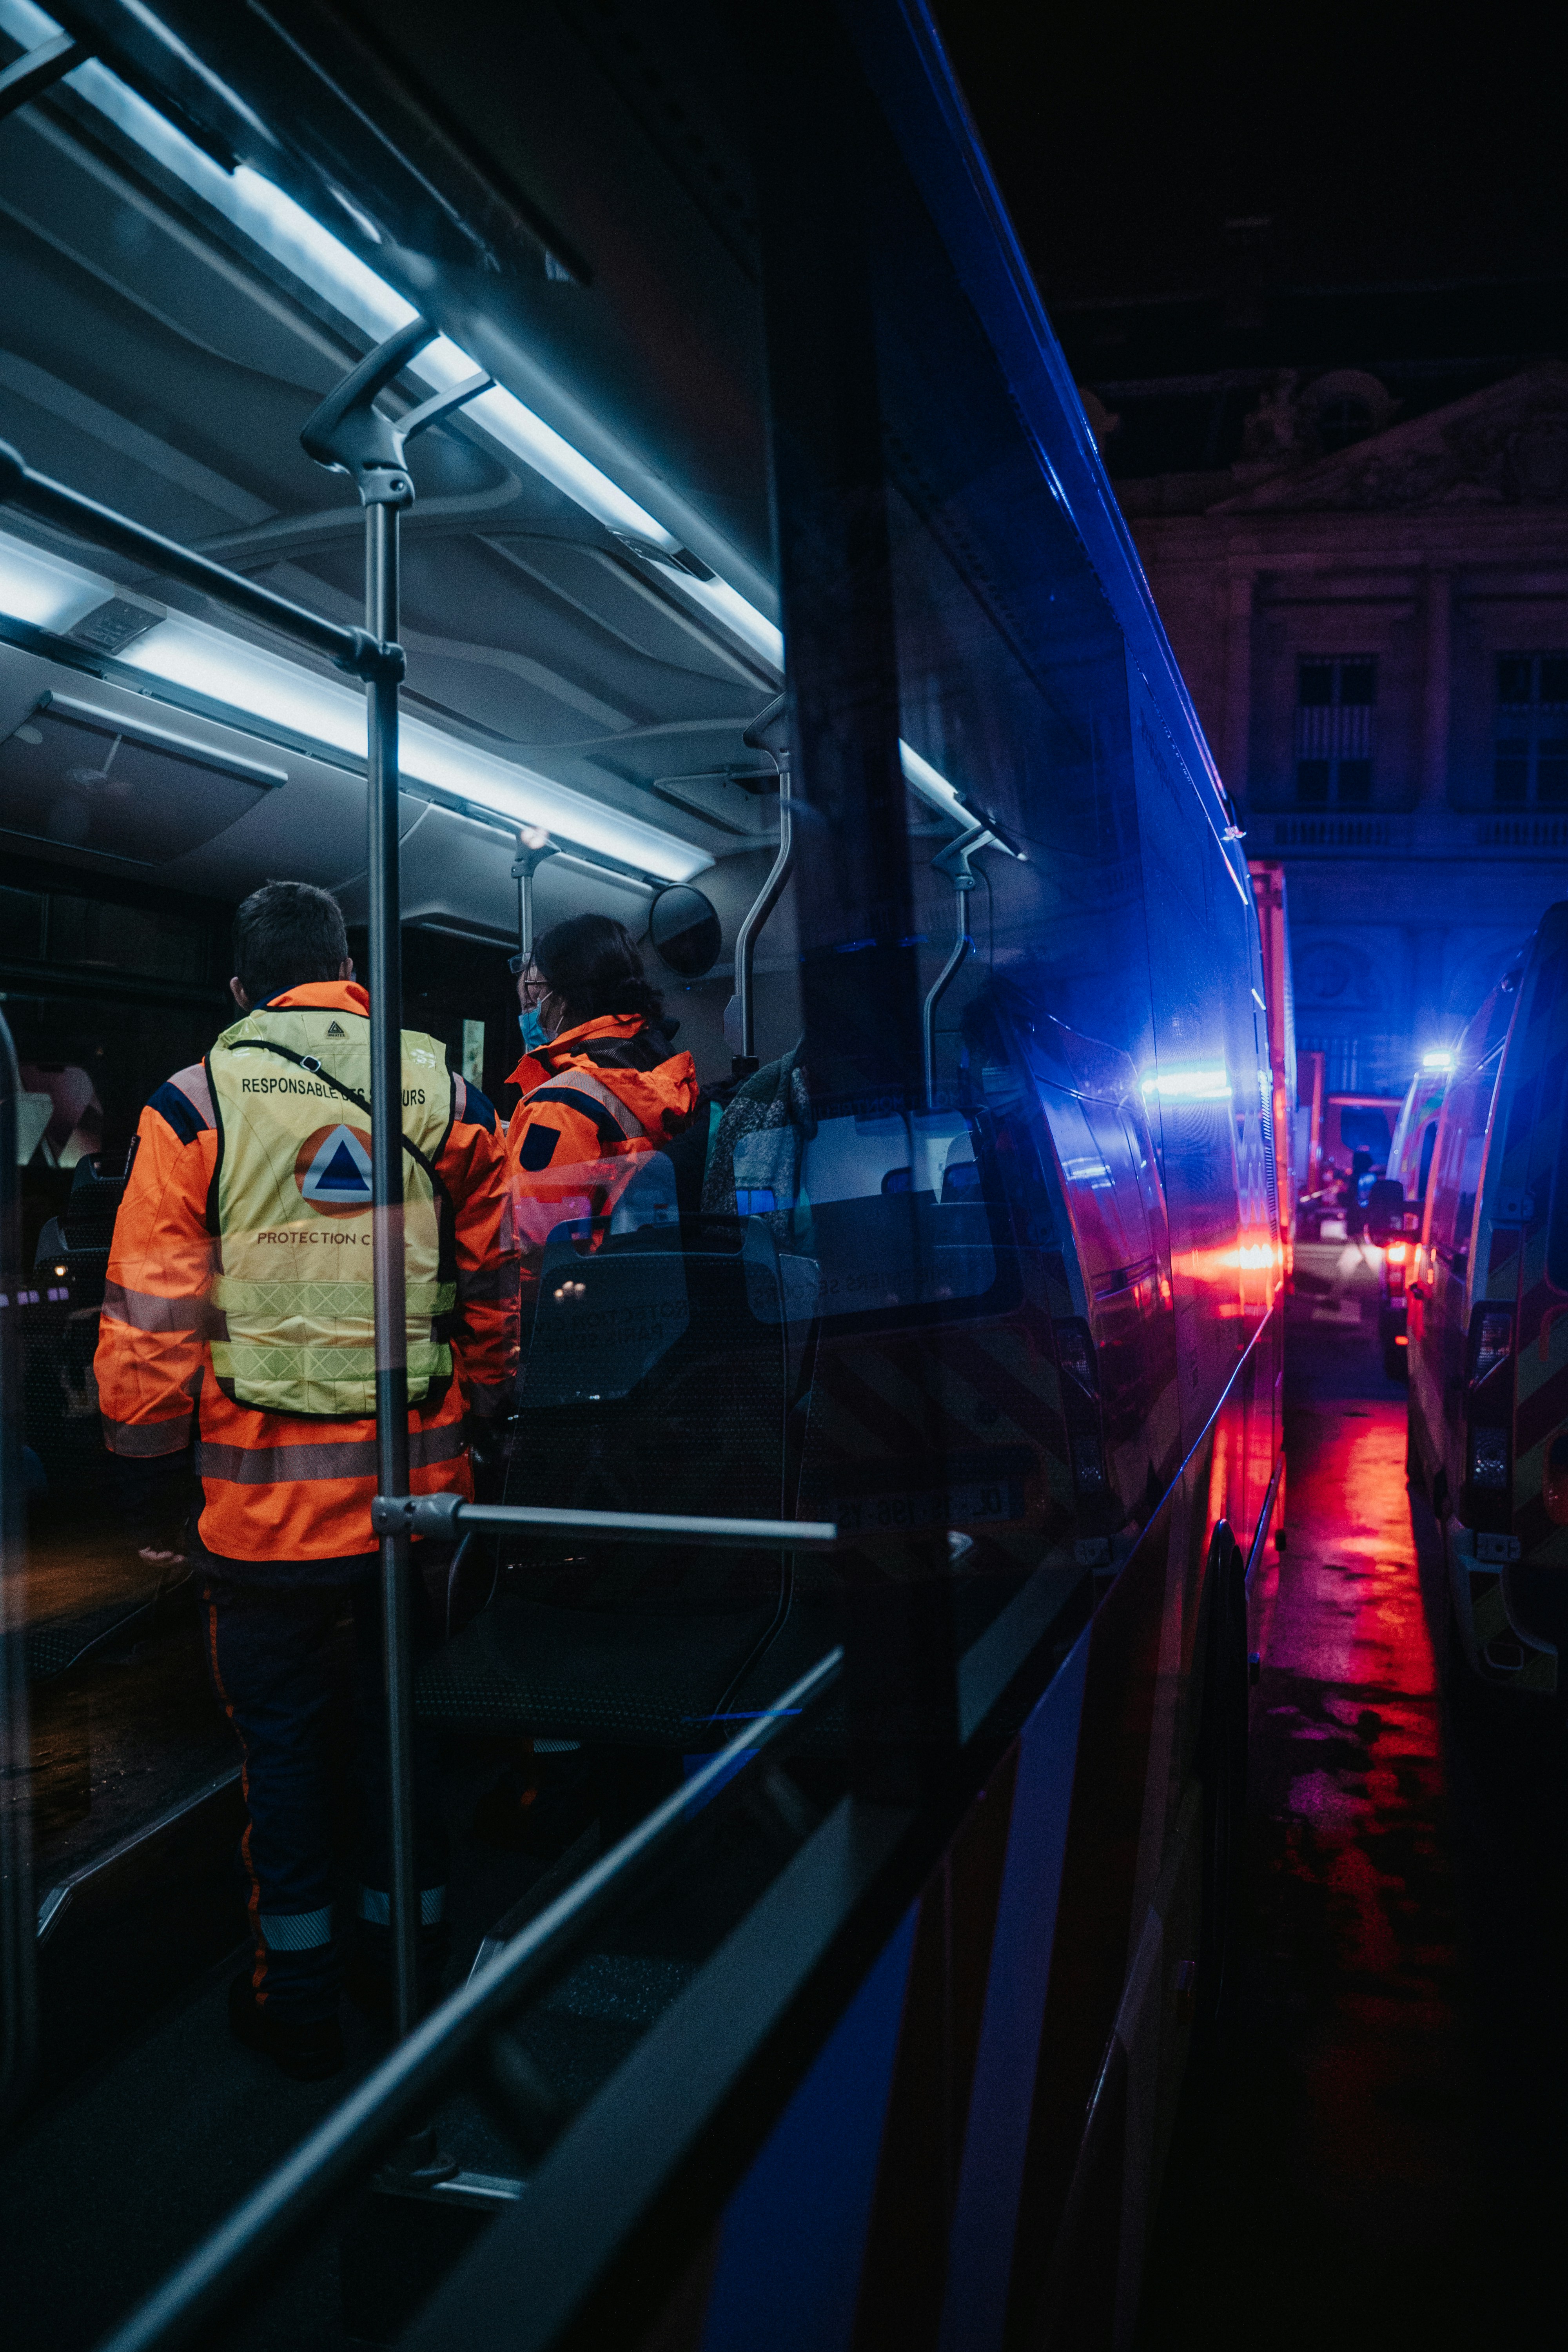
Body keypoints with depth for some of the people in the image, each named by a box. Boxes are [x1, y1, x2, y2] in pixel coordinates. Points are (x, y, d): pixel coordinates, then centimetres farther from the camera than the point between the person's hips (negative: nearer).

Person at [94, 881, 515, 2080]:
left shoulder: (195, 1106, -6)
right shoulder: (444, 1094, 1)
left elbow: (148, 1326, -7)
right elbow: (498, 1295, 5)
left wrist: (152, 1496, 2)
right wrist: (478, 1435, 16)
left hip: (263, 1497, -2)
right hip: (419, 1485, 2)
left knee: (280, 1738, 14)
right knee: (402, 1722, 19)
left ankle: (298, 2000, 28)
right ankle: (406, 1966, 35)